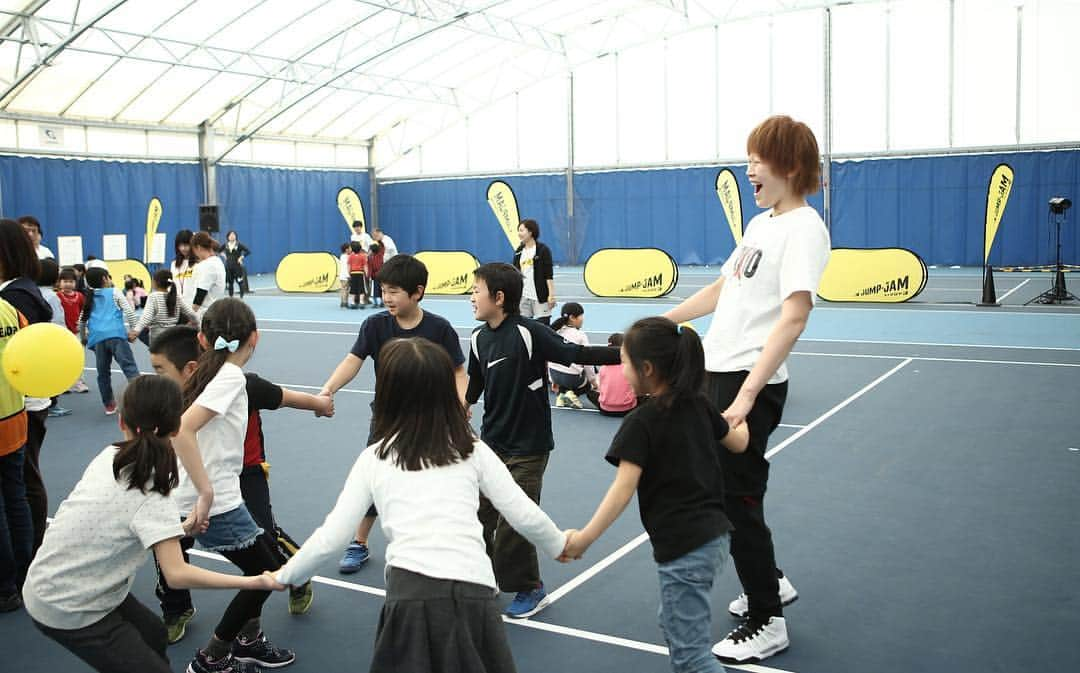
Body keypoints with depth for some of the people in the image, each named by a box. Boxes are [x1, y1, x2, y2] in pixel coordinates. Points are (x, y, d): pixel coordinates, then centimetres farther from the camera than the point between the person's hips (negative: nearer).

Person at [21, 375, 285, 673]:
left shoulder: (109, 456, -5)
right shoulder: (151, 495, -25)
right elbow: (177, 574, -31)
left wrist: (180, 528, -4)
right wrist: (255, 582, -28)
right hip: (68, 611, -8)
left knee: (154, 635, 23)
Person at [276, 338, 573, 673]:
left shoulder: (374, 458, 11)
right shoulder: (473, 450, 13)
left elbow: (331, 537, 11)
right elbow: (526, 517, 14)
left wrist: (285, 576, 29)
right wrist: (559, 544, 35)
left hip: (410, 593, -1)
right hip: (474, 592, 1)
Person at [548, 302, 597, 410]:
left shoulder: (556, 332, 3)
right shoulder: (581, 336, -11)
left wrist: (554, 379, 19)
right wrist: (593, 380, 6)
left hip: (555, 374, 5)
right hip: (572, 376, -5)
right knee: (590, 384, 25)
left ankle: (561, 394, 11)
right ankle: (572, 393, -2)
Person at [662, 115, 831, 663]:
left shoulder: (804, 228, -14)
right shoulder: (761, 223, 14)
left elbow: (794, 316, -24)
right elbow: (722, 289, 24)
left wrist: (747, 396, -29)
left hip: (750, 383, -9)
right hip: (718, 371, 9)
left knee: (737, 499, -2)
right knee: (722, 490, 17)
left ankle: (767, 623, 14)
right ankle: (770, 584, 37)